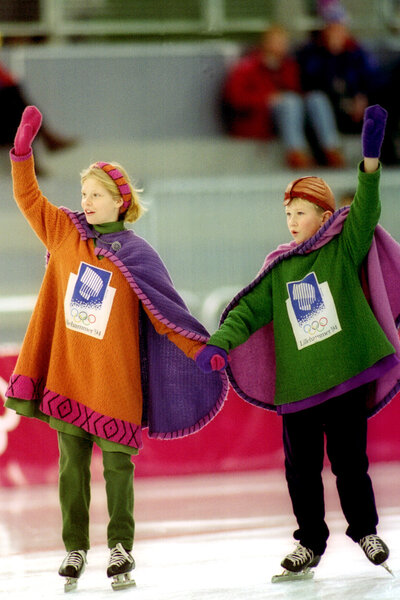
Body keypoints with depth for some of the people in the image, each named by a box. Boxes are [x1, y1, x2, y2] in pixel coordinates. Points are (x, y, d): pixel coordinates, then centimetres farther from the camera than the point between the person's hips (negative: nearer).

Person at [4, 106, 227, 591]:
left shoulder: (136, 256, -3)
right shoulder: (64, 233, 6)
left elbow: (166, 312, -2)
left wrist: (204, 351, -8)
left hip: (114, 378, -3)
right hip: (66, 371, 3)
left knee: (117, 463, 2)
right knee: (72, 465, 7)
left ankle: (120, 546, 12)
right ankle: (74, 549, 15)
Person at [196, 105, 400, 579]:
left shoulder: (343, 251, 0)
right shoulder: (279, 268, 10)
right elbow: (250, 310, 6)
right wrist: (218, 344, -11)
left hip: (348, 378, -3)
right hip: (296, 384, 3)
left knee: (349, 462, 3)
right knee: (301, 468, 5)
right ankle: (310, 540, 19)